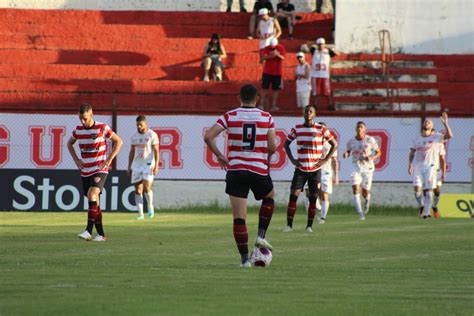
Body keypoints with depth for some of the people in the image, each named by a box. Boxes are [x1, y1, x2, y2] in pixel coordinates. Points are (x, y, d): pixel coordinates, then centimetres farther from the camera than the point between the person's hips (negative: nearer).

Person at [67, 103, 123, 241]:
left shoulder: (102, 128, -9)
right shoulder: (78, 130, 4)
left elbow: (119, 142, 0)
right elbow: (70, 144, 24)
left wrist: (108, 160, -7)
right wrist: (76, 159, 9)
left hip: (100, 170, -5)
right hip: (85, 172, 5)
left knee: (92, 195, -24)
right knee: (94, 202, 6)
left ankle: (89, 231, -29)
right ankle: (101, 234, 12)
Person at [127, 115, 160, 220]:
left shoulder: (152, 135, -5)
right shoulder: (134, 136, 11)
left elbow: (156, 151, -8)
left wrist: (156, 165, -17)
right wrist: (129, 167, 13)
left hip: (148, 164, -5)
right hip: (136, 165, 5)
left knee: (147, 187, -16)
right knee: (138, 190, 0)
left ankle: (150, 206, 11)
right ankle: (140, 214, 2)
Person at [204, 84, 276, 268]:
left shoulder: (230, 117, 0)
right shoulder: (267, 118, 0)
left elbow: (208, 136, -9)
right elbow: (272, 147, -1)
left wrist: (219, 156, 5)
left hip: (235, 170, 0)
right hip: (259, 170, 0)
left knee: (239, 217, 2)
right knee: (269, 198, 30)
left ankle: (244, 258, 0)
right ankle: (261, 235, 15)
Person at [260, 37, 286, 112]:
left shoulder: (281, 48, -2)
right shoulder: (267, 48, -3)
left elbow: (283, 58, -9)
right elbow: (263, 57, -14)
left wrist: (277, 55, -28)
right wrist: (271, 56, -30)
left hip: (277, 73, 0)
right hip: (267, 72, 0)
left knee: (275, 89, 3)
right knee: (264, 88, -1)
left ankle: (273, 105, 9)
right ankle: (262, 104, 3)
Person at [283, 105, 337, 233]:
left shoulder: (321, 129, -3)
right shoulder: (297, 129, 3)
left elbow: (334, 144, 4)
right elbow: (287, 143, 15)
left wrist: (325, 160, -4)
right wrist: (292, 159, 3)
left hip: (315, 169, -1)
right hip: (300, 169, 1)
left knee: (313, 198, 1)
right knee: (293, 195, -8)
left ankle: (309, 225, 10)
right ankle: (289, 225, -5)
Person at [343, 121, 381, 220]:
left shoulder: (370, 140, -5)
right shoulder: (351, 141, 0)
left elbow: (378, 152, 3)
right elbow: (348, 152, 15)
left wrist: (372, 158, -17)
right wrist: (346, 154, -9)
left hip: (368, 167, -1)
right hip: (356, 167, 1)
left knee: (365, 192, 4)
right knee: (355, 189, -18)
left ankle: (367, 201, 42)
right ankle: (360, 213, -19)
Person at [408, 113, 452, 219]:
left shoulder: (436, 137, 4)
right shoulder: (417, 139, 14)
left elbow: (449, 135, -10)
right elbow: (412, 153, 14)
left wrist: (445, 123, -19)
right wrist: (410, 165, 1)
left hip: (430, 167, -2)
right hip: (417, 167, 2)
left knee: (429, 190, -5)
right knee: (417, 188, -11)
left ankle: (426, 212, -1)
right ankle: (421, 205, 13)